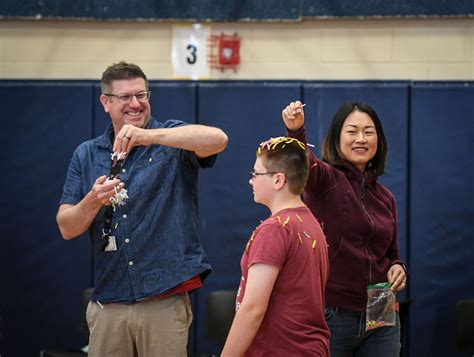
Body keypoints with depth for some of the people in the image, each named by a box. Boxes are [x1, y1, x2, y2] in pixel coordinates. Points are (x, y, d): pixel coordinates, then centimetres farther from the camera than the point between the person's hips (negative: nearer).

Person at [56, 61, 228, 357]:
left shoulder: (173, 140, 0)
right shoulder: (87, 155, 10)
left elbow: (218, 139, -22)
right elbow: (67, 228, 5)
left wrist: (148, 136, -31)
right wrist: (94, 200, -16)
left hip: (165, 302, -3)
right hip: (108, 305, 3)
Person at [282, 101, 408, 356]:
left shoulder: (385, 198, 13)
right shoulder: (324, 178, -4)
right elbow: (303, 162, -27)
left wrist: (397, 268, 0)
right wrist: (296, 130, -48)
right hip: (330, 314, -5)